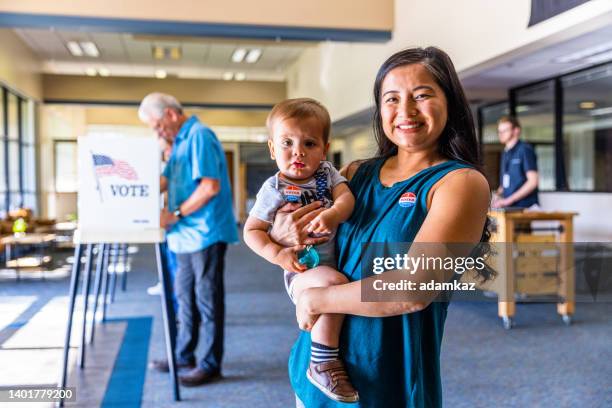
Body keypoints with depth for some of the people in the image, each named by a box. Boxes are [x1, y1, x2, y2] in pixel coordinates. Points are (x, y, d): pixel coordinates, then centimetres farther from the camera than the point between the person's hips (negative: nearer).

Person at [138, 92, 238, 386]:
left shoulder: (199, 136, -14)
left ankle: (210, 364, 11)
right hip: (188, 234, 9)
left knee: (207, 300, 0)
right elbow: (165, 180, 19)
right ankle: (183, 355, 28)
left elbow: (211, 186, -22)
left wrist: (175, 214, -17)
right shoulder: (180, 141, 15)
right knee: (185, 296, 16)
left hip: (206, 233, -9)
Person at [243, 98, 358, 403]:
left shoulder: (327, 172, 5)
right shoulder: (275, 189, -6)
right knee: (335, 283, -33)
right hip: (304, 270, -6)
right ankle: (322, 363, -21)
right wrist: (277, 254, -19)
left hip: (341, 261, 6)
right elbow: (251, 231, -2)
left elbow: (346, 197, -11)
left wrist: (333, 214, -34)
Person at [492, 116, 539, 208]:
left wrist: (509, 200, -16)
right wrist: (498, 194, 1)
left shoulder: (525, 150, -5)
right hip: (507, 208, 6)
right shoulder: (505, 153, 17)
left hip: (525, 207, -6)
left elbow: (533, 181, -13)